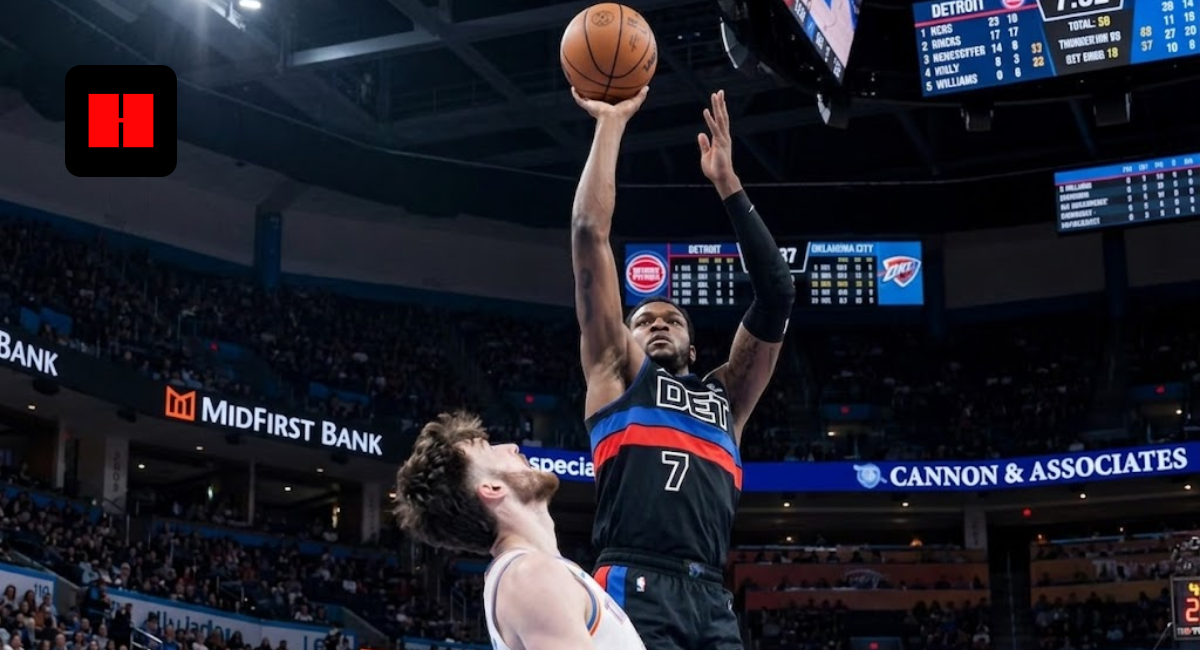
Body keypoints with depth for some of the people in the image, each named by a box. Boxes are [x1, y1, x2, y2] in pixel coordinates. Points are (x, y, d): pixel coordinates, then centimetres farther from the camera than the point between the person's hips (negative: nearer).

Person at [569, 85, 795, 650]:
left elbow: (776, 294, 23)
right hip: (636, 590, -4)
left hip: (712, 600, 5)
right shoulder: (617, 371, 20)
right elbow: (589, 233, 14)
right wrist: (611, 124, 19)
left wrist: (727, 184, 22)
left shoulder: (724, 397, 28)